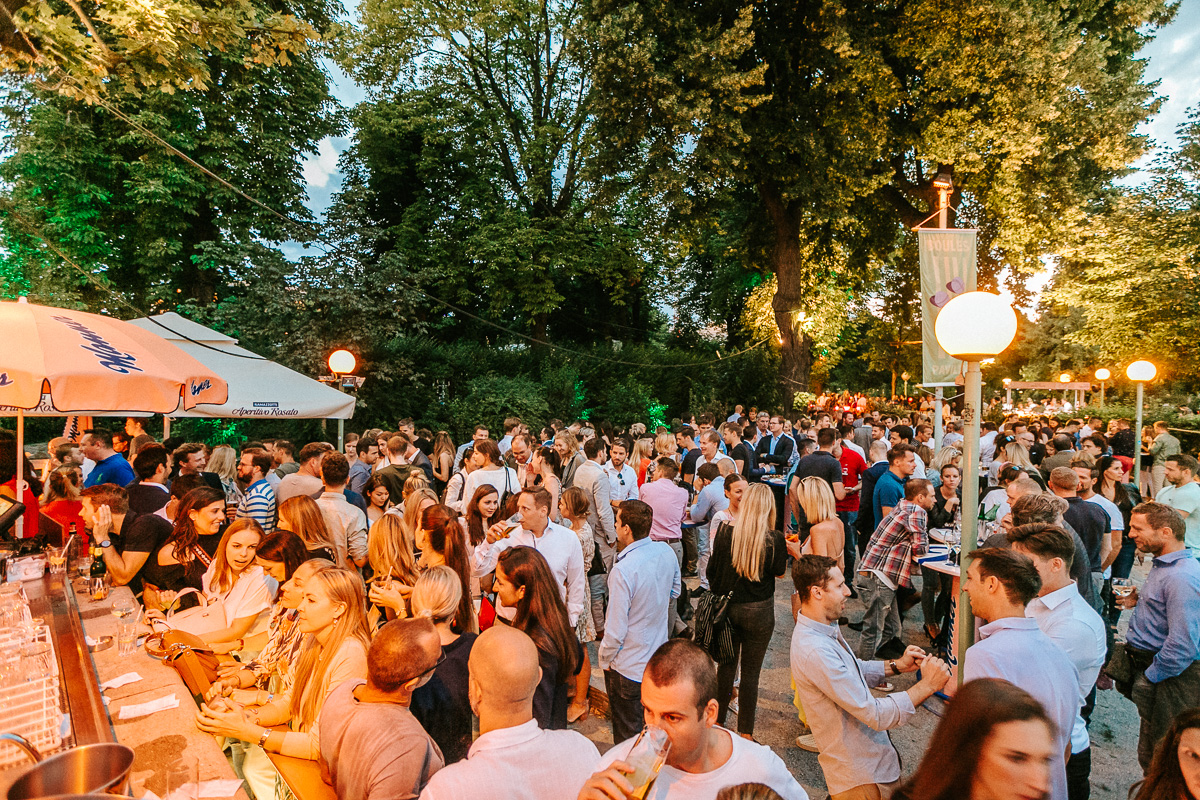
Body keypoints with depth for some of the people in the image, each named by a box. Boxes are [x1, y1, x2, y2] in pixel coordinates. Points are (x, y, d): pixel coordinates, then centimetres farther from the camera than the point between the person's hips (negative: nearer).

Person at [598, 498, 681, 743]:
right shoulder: (666, 552, -11)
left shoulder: (623, 570, -32)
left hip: (628, 667, -7)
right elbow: (675, 591, 10)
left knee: (627, 734, 15)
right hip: (659, 657, 7)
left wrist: (604, 659, -7)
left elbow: (616, 628, -24)